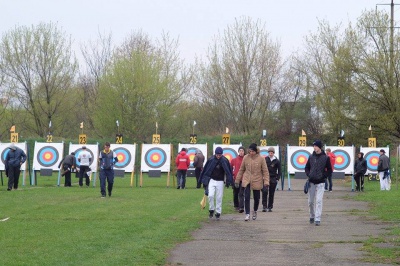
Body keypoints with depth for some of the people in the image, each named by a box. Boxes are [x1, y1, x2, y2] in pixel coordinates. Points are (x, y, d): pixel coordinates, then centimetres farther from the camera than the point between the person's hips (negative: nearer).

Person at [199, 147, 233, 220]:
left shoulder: (225, 161, -6)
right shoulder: (211, 160, -6)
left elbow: (228, 172, 1)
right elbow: (205, 170, 4)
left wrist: (229, 181, -4)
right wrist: (204, 179, 5)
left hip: (220, 181, 0)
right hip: (211, 180, 0)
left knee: (219, 198, 2)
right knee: (210, 195, -15)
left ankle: (218, 212, 13)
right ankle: (211, 209, 5)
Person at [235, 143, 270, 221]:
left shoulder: (261, 159, -8)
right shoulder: (246, 158, -2)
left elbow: (265, 171, -5)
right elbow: (241, 170, 8)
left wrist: (266, 182, -11)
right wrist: (237, 180, 9)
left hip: (257, 181, -1)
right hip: (247, 181, 1)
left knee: (256, 198, 11)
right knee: (246, 197, -11)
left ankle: (255, 211, 35)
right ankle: (247, 214, -6)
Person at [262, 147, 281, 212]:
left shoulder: (277, 161, 3)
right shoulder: (265, 159, 3)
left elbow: (279, 171, 7)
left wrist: (277, 179, -1)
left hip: (273, 179, 1)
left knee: (271, 194, 5)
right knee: (265, 192, -14)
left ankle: (270, 207, 14)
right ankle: (264, 206, -13)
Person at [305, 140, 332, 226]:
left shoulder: (326, 158, -2)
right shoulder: (311, 157, 6)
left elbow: (329, 170, 3)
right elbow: (307, 167, 17)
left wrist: (323, 176, -9)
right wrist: (308, 175, 0)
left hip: (320, 182, -3)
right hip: (311, 182, 3)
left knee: (319, 201, -11)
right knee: (311, 201, 8)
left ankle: (317, 219, -11)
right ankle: (312, 216, 27)